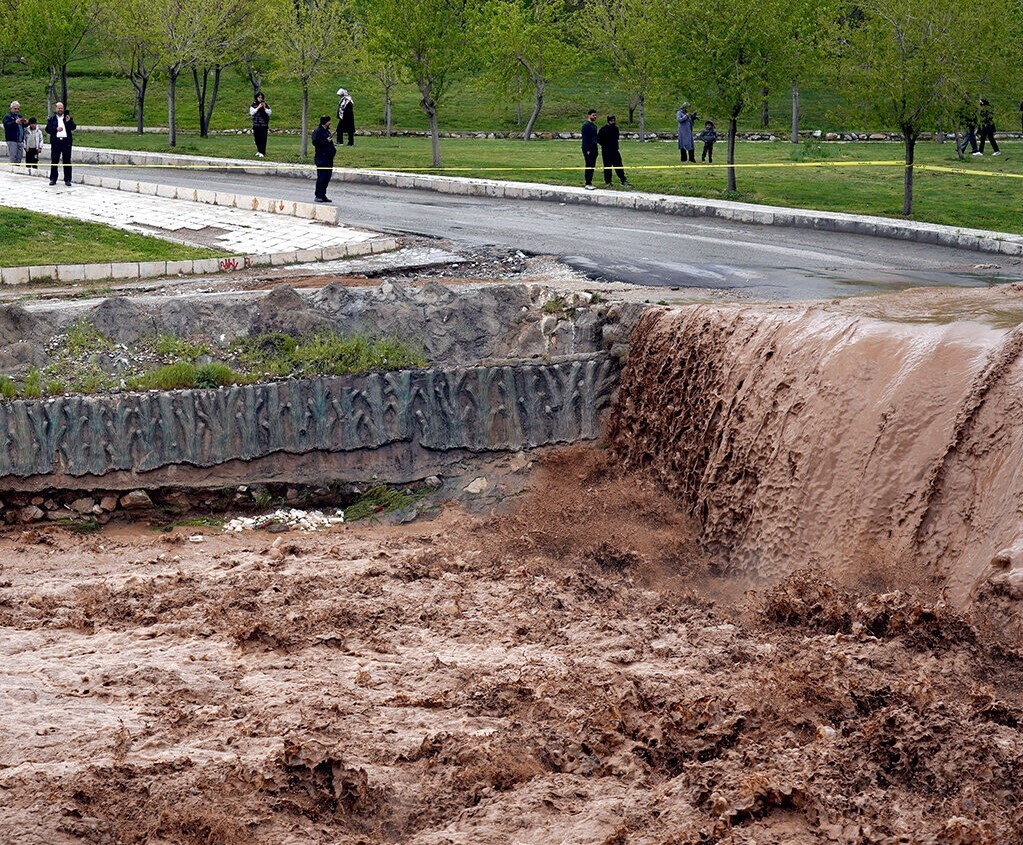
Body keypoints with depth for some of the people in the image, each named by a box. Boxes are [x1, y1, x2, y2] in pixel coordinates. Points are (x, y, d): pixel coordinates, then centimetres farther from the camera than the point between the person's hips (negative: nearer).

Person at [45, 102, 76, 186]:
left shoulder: (68, 117, 10)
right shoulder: (52, 118, 10)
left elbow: (73, 127, 0)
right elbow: (47, 129, 3)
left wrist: (69, 122, -18)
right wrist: (56, 129, -13)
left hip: (66, 141, 0)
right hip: (56, 141, 0)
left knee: (67, 161, 1)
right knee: (54, 161, 1)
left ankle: (67, 180, 4)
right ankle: (53, 179, 6)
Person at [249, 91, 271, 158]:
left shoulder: (265, 104, 7)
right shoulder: (254, 105, 5)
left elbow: (270, 113, 4)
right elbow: (251, 112, -7)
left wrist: (265, 108, -10)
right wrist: (258, 107, -13)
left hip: (264, 125, -1)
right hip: (256, 124, 1)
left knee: (263, 138, -8)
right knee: (257, 138, 6)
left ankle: (262, 153, -11)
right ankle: (259, 150, 24)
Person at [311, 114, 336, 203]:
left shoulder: (327, 131, 20)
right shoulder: (317, 131, -9)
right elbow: (315, 142, -21)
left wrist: (333, 148, 18)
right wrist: (326, 141, -21)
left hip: (328, 158, 9)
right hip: (321, 158, -9)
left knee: (327, 177, 10)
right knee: (321, 177, -9)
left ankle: (323, 195, 17)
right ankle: (318, 196, -5)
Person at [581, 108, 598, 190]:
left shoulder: (594, 125, 18)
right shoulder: (586, 125, -11)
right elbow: (585, 138, -16)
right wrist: (587, 150, -19)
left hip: (593, 148, 9)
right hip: (588, 149, -9)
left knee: (592, 166, 9)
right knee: (589, 166, -10)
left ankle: (588, 182, 14)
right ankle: (588, 183, -10)